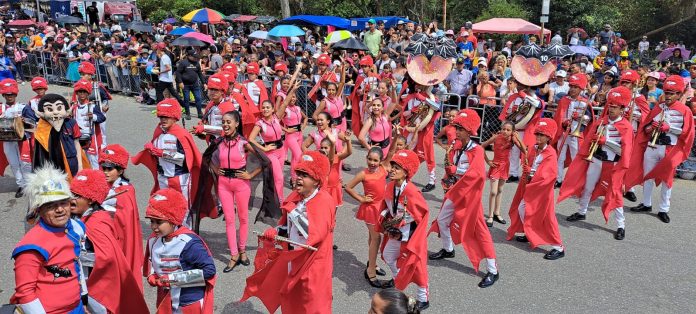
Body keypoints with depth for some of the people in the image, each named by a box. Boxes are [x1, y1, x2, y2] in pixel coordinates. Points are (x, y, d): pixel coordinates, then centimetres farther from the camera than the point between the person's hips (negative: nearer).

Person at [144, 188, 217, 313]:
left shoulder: (189, 243, -27)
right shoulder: (154, 241, -4)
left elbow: (209, 270, -28)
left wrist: (173, 278, -26)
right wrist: (152, 276, -4)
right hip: (166, 302, 7)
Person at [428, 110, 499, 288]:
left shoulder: (476, 150, -16)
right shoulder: (456, 149, 7)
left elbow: (477, 173, -28)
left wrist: (454, 170, -22)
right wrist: (449, 169, -10)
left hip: (469, 194, -8)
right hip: (455, 192, 8)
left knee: (478, 230, -7)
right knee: (442, 220, 20)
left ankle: (493, 271, 0)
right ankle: (448, 250, 45)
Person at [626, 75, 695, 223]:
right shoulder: (657, 108, 8)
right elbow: (645, 127, 10)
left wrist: (669, 128, -18)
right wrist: (651, 127, -11)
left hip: (670, 149, -4)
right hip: (652, 146, 4)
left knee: (666, 179, 2)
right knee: (647, 176, 11)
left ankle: (663, 210, 11)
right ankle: (646, 204, 26)